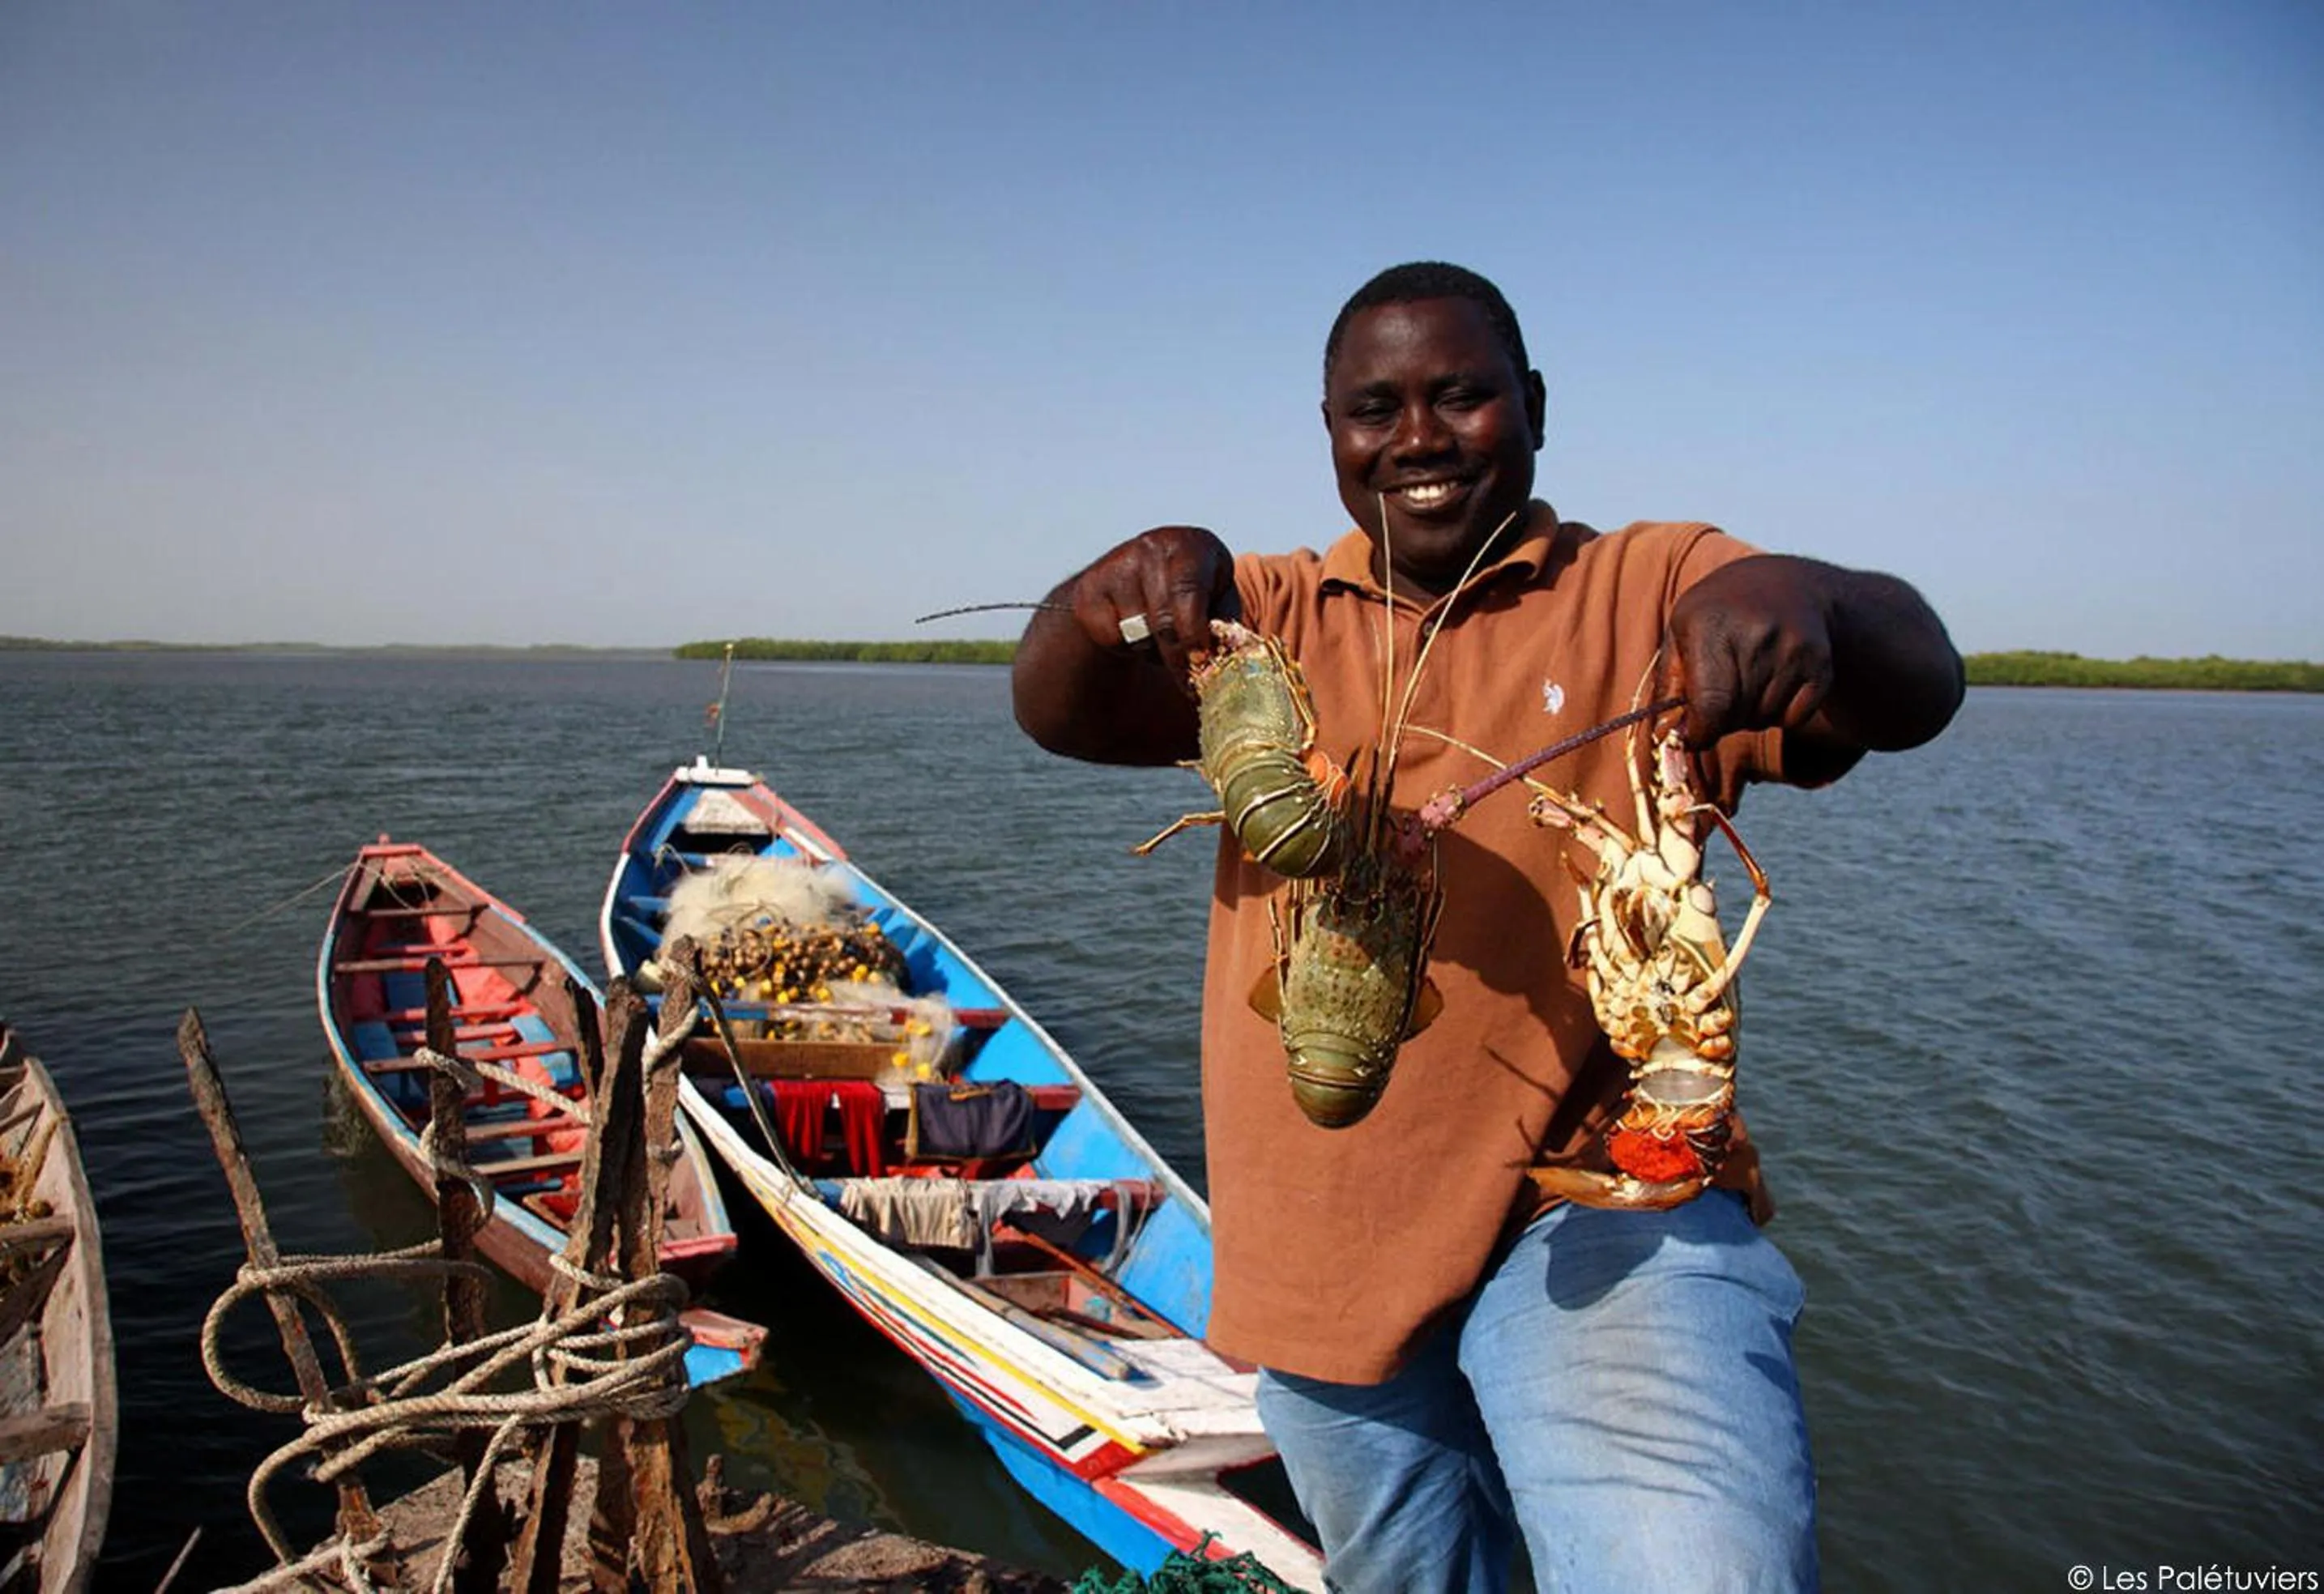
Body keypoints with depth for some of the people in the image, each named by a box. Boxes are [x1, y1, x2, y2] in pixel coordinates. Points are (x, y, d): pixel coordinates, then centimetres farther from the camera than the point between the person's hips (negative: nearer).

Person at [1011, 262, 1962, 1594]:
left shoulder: (1648, 592, 1)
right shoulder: (1271, 616, 9)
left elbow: (1916, 694, -13)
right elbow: (1062, 715, -4)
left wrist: (1801, 600, -36)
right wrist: (1119, 596, -27)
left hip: (1592, 1202, -3)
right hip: (1322, 1254, 4)